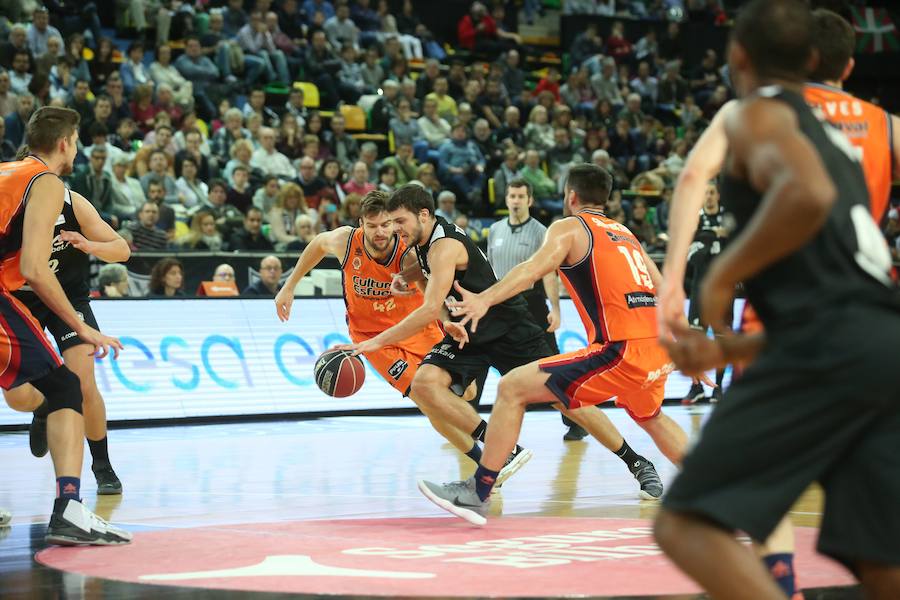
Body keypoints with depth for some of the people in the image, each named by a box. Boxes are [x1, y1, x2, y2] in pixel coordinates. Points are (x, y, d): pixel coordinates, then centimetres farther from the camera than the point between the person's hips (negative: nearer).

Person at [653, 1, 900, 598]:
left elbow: (808, 193, -19)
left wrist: (721, 277, -6)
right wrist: (726, 348, 26)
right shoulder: (836, 141, 31)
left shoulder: (757, 114, 5)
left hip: (829, 347, -8)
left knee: (686, 525, -6)